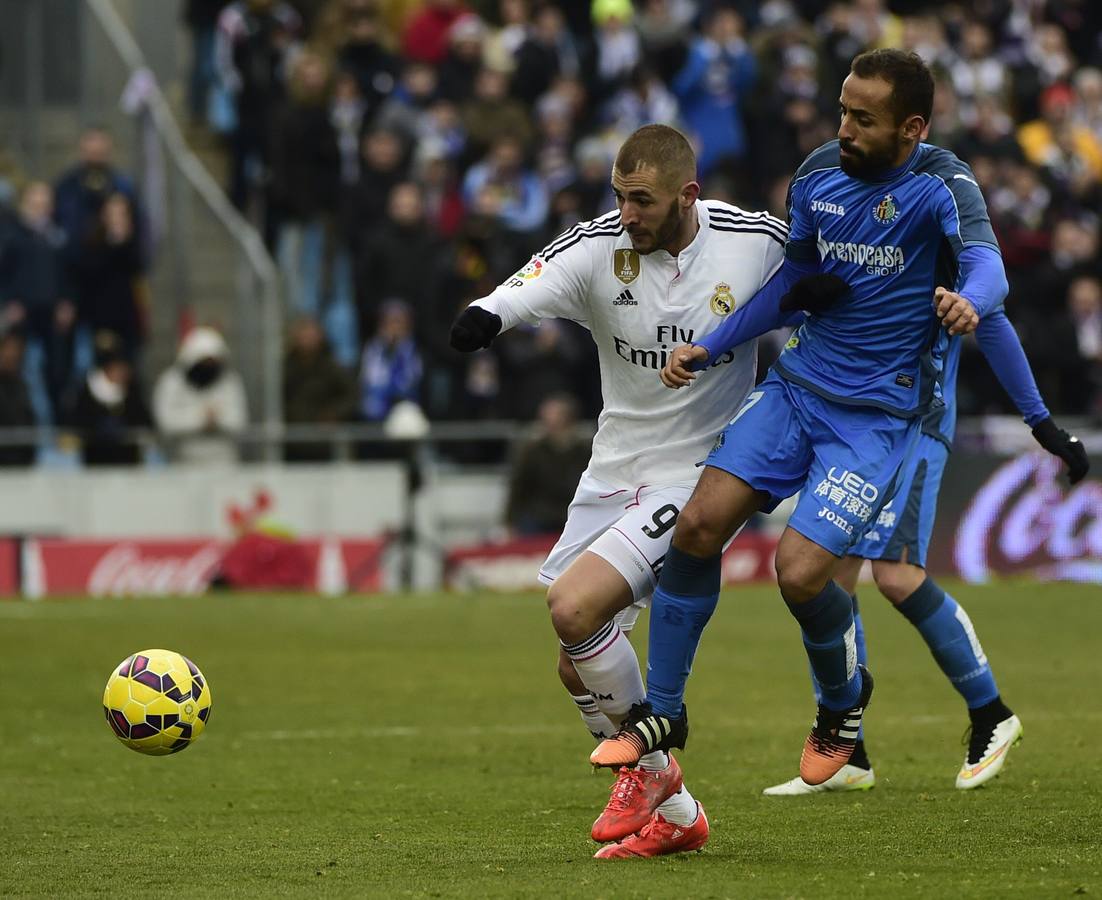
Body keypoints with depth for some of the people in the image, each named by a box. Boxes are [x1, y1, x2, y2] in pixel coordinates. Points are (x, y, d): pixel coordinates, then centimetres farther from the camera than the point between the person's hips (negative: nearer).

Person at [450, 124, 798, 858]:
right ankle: (674, 815, 26)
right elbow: (528, 290, -28)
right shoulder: (600, 247, -11)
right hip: (613, 472, 5)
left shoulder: (756, 243, -12)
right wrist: (483, 318, -51)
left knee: (573, 607, -23)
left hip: (697, 474, -5)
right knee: (578, 670, 6)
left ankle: (648, 769, 0)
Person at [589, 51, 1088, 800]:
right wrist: (708, 348, 11)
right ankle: (662, 712, 5)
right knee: (699, 524, -10)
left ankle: (844, 698, 16)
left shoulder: (941, 187, -15)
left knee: (801, 572, -17)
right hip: (798, 383, 5)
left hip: (880, 415, -5)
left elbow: (987, 264, -33)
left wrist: (968, 301, -57)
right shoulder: (820, 173, 2)